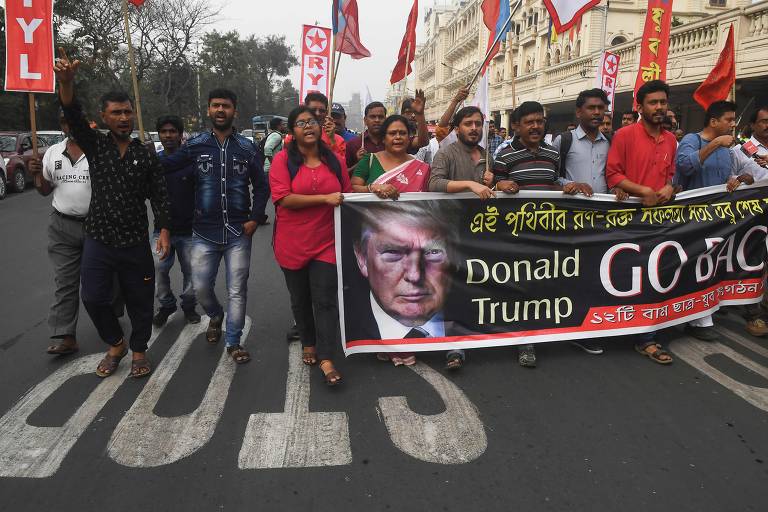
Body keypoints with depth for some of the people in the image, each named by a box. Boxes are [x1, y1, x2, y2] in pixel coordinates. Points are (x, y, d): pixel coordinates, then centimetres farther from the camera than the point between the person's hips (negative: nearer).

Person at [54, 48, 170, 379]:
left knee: (140, 300, 7)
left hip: (136, 241, -1)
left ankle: (139, 350, 27)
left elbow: (159, 197, 1)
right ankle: (115, 345, 26)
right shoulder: (94, 145, 3)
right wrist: (66, 82, -33)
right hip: (98, 240, 1)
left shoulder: (146, 156, 2)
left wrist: (164, 232, -8)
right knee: (94, 299, 1)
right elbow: (73, 116, -15)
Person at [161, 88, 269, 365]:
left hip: (238, 232, 0)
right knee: (201, 286, 6)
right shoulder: (195, 145, 3)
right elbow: (164, 166, -3)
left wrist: (255, 218, -3)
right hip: (205, 231, 1)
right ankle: (215, 315, 38)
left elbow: (261, 186, 7)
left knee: (237, 290, 4)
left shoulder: (247, 148, 3)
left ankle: (233, 342, 19)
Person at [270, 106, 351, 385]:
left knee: (325, 300, -3)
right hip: (293, 244, -1)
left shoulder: (335, 161, 4)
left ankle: (326, 359, 4)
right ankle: (309, 344, 36)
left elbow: (347, 196, 13)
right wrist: (325, 198, -21)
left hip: (327, 242, 1)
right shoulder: (283, 159, -5)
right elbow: (283, 198, -16)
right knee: (300, 299, 15)